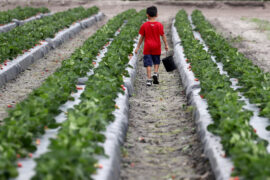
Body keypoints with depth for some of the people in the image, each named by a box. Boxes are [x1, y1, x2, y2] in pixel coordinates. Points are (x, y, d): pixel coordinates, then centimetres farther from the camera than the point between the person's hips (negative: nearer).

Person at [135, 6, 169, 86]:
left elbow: (142, 37, 1)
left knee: (148, 64, 0)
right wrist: (166, 44, 2)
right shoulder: (159, 25, -4)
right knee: (156, 62, 19)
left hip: (147, 47, -1)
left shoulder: (144, 25, -3)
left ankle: (149, 79, -6)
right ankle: (155, 73, -2)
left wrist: (138, 47, 8)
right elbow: (163, 36, -5)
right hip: (156, 47, 1)